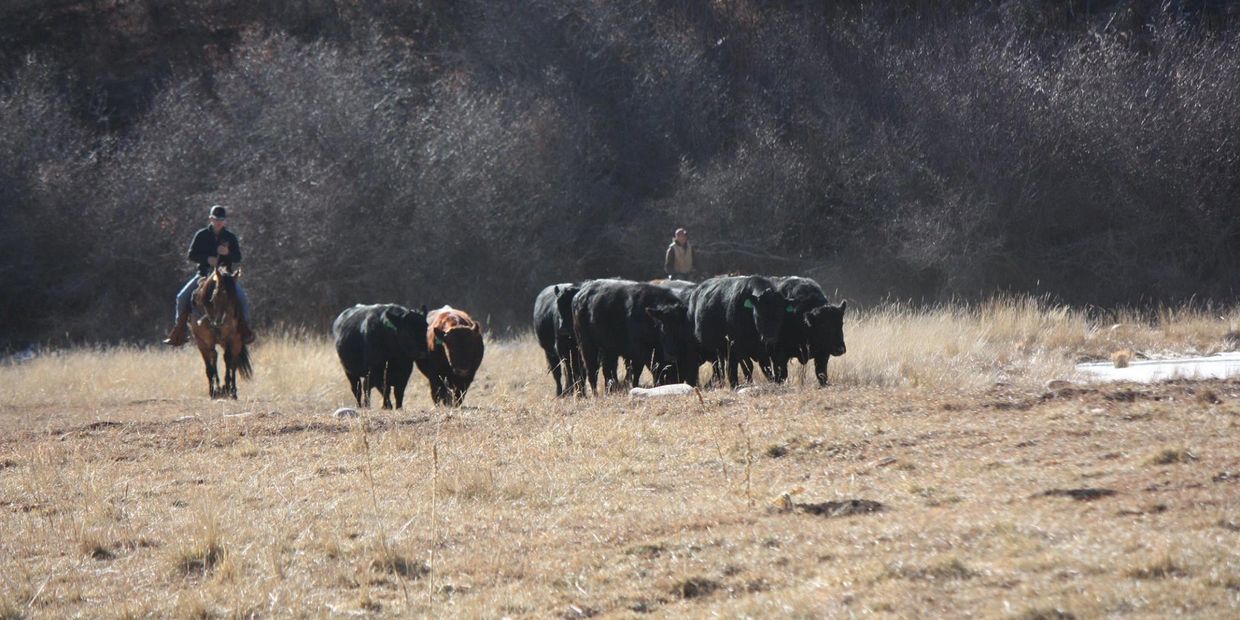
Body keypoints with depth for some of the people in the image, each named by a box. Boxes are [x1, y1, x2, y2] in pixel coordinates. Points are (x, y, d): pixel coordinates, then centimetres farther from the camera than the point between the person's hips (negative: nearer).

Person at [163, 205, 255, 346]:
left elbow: (238, 258, 1)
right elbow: (191, 255, 0)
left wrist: (228, 253, -21)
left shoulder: (230, 237, 3)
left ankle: (244, 328, 1)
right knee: (182, 297, -14)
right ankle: (180, 331, -3)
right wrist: (207, 259, -17)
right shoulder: (201, 236, 1)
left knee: (242, 298, -20)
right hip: (204, 274, 0)